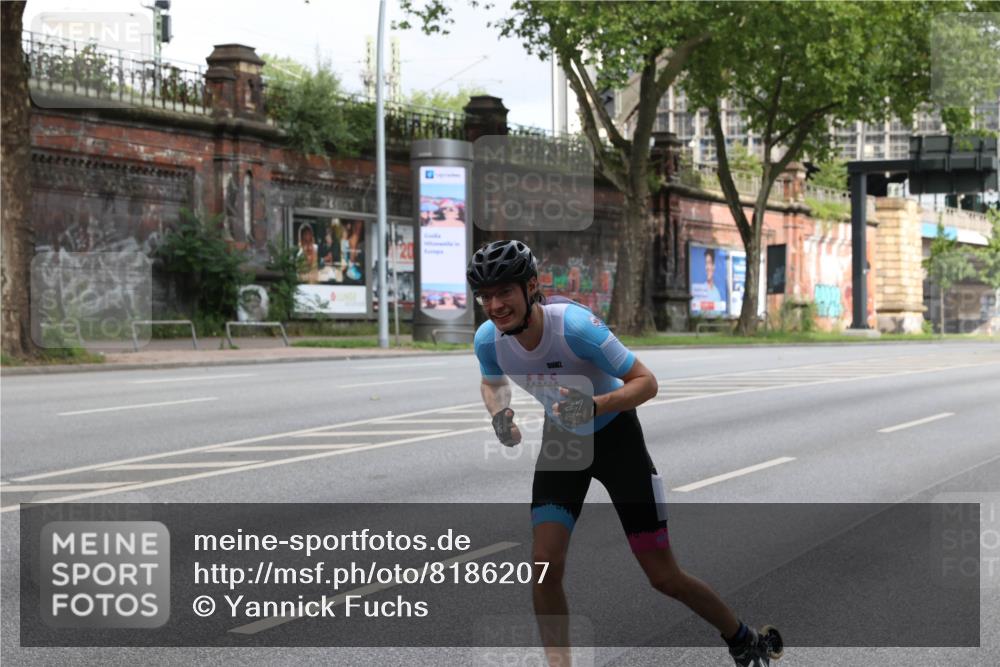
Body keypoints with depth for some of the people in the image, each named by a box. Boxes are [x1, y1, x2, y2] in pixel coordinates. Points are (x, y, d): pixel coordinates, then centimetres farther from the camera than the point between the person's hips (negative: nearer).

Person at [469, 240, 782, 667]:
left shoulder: (574, 325, -32)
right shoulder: (488, 340, -17)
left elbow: (646, 382, -25)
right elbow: (492, 382, 8)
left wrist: (595, 405, -41)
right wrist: (499, 414, -13)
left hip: (614, 438, -4)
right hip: (560, 443, 4)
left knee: (663, 576, 0)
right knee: (545, 566, -16)